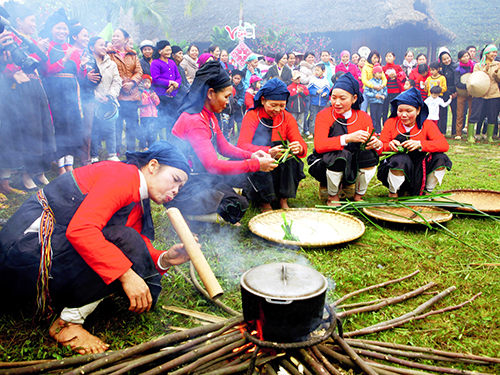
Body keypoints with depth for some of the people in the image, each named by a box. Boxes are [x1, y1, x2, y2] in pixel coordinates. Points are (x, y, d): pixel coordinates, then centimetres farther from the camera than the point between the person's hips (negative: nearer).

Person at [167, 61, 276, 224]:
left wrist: (251, 155, -9)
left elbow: (224, 147, 10)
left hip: (200, 176, 10)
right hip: (184, 188, -10)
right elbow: (212, 165, -31)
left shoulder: (209, 115, 7)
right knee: (238, 205, -16)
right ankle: (190, 213, -5)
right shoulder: (195, 121, -25)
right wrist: (256, 164, -28)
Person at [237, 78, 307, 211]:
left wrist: (299, 148, -34)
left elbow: (301, 143, -6)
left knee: (293, 160, -27)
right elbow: (242, 145, -24)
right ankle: (264, 201, -11)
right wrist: (268, 152, -42)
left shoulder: (287, 118, 2)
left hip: (281, 168, 3)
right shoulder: (252, 116, -9)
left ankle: (283, 199, -10)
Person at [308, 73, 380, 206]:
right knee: (340, 155, -33)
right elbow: (319, 146, -27)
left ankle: (358, 195, 0)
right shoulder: (324, 115, -12)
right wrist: (348, 138, -39)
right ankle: (332, 195, -5)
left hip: (352, 168, 3)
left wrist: (376, 144, -25)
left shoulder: (364, 117, -1)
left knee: (370, 154, -24)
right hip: (323, 167, -3)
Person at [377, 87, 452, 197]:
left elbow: (444, 145, -14)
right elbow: (380, 148, -4)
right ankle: (393, 192, -7)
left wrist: (420, 144, -29)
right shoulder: (391, 123, 0)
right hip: (396, 168, -2)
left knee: (441, 158, -22)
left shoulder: (427, 125, 2)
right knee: (401, 159, -36)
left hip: (419, 171, 3)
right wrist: (389, 146, -28)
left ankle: (427, 191, 4)